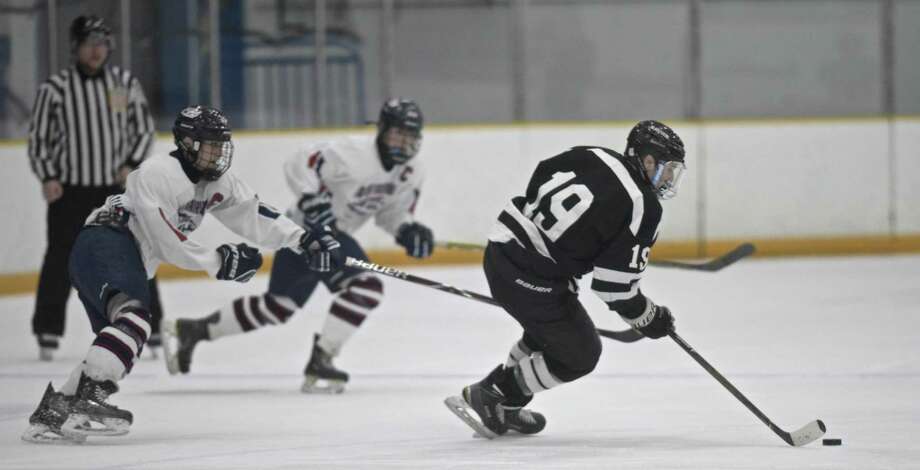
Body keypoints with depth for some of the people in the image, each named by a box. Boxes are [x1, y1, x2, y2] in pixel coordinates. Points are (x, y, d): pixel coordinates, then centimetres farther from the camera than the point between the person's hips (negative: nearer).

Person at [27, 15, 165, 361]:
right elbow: (39, 138, 1)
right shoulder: (55, 88, -4)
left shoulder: (125, 83, 2)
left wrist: (131, 164, -5)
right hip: (70, 190, -1)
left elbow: (144, 128, 10)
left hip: (117, 186, 1)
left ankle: (151, 329, 8)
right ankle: (48, 333, 9)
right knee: (60, 260, 0)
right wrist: (48, 178, -10)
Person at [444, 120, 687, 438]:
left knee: (552, 327, 31)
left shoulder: (595, 157, 7)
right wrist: (647, 318, 3)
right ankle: (488, 399, 14)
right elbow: (615, 284, -13)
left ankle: (500, 401, 38)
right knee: (579, 355, 9)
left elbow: (540, 180, 16)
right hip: (531, 279, -9)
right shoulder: (642, 208, -14)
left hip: (502, 248, 9)